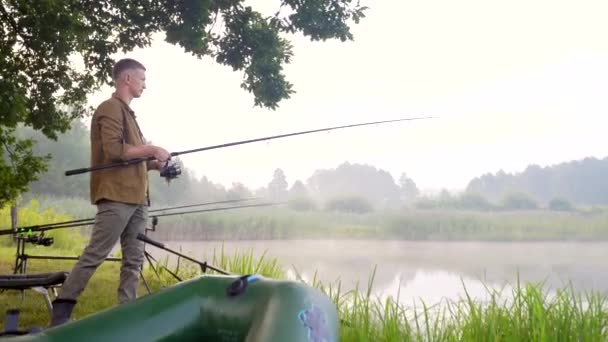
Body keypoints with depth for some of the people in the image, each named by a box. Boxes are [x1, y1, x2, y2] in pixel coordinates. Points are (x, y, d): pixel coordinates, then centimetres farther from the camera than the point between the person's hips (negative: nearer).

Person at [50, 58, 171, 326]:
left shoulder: (128, 112, 22)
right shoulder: (111, 108, -5)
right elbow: (114, 150, -18)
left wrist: (155, 165, 10)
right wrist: (151, 150, -10)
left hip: (136, 197, 9)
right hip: (116, 196, -9)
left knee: (134, 260, 5)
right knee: (95, 254, -9)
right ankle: (61, 311, -2)